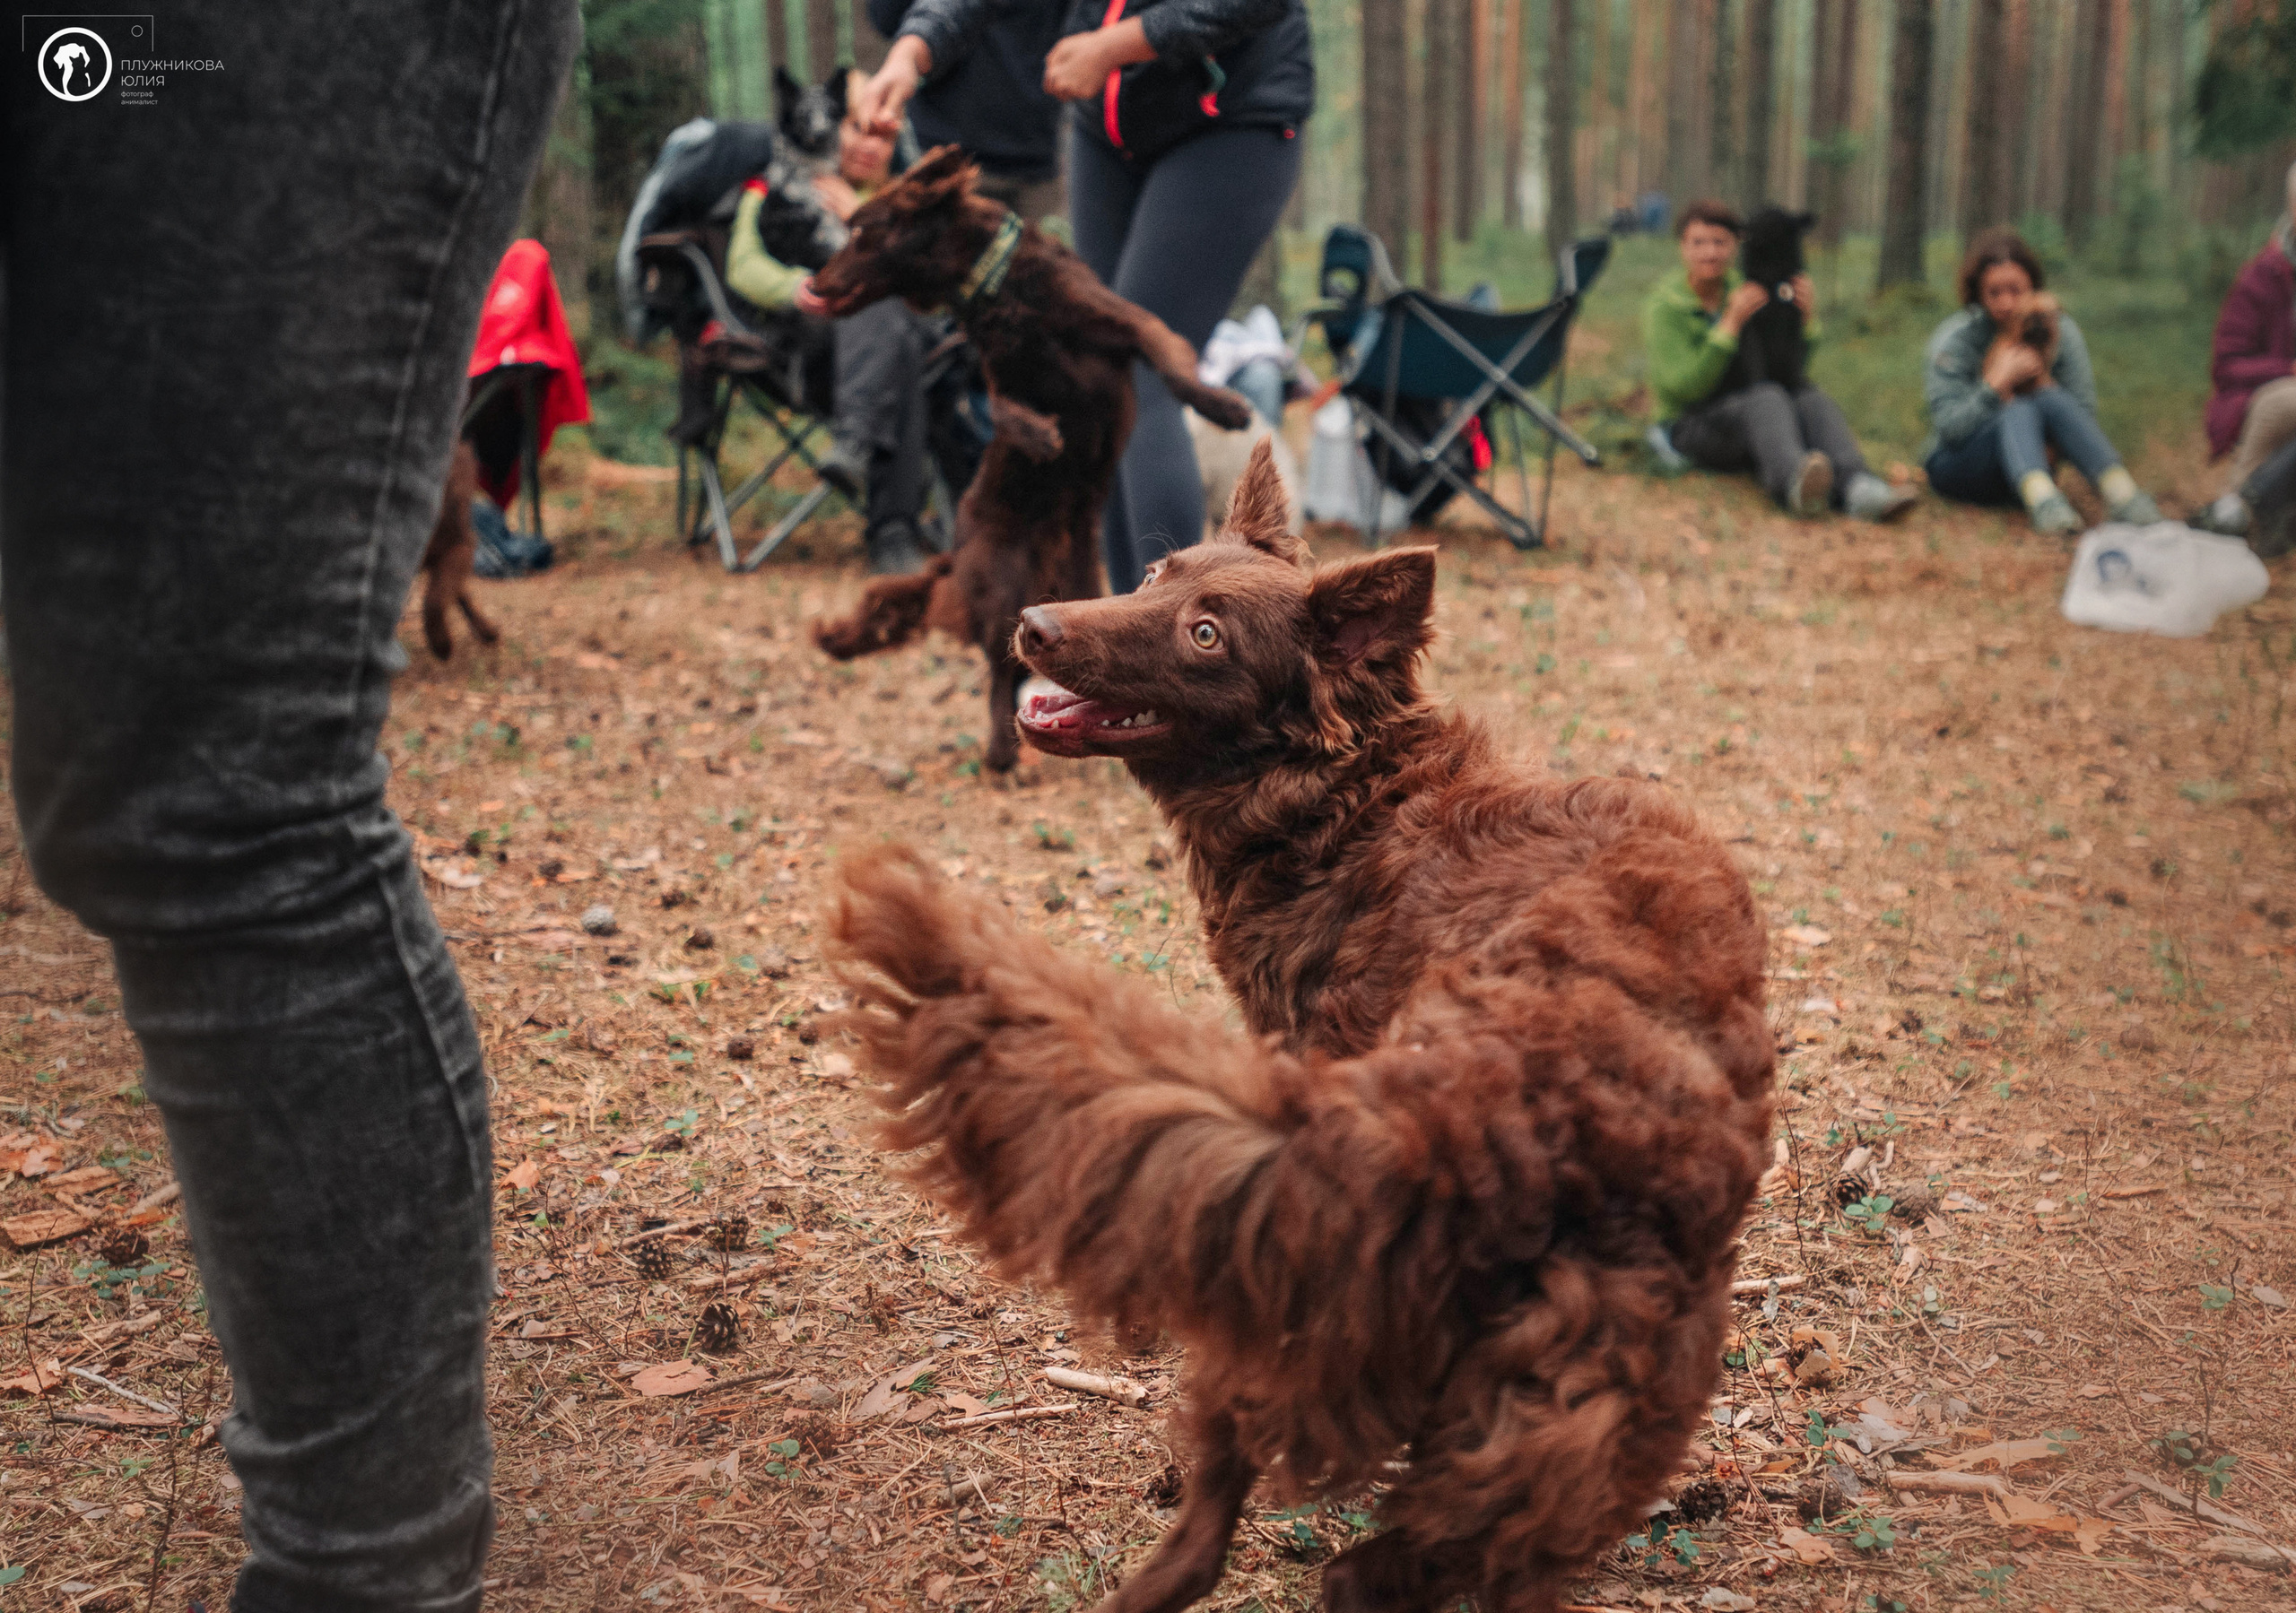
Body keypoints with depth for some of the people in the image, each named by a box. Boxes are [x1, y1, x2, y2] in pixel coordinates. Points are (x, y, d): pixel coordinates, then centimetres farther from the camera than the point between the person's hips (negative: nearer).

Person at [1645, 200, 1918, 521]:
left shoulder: (1741, 288, 8)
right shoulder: (1663, 308, -6)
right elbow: (1686, 388, -19)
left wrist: (1807, 315, -12)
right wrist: (1732, 322, -22)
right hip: (1693, 427, -5)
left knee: (1809, 396, -25)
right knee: (1767, 397, -33)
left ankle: (1858, 487, -52)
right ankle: (1796, 483, -66)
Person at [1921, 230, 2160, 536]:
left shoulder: (2061, 333, 0)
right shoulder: (1953, 341, -8)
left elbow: (2084, 416, -3)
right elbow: (1950, 428, -17)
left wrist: (2043, 382, -18)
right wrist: (1998, 383, -26)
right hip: (1958, 466, -3)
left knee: (2054, 400, -27)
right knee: (2020, 411, -32)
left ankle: (2119, 490, -45)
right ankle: (2041, 499, -62)